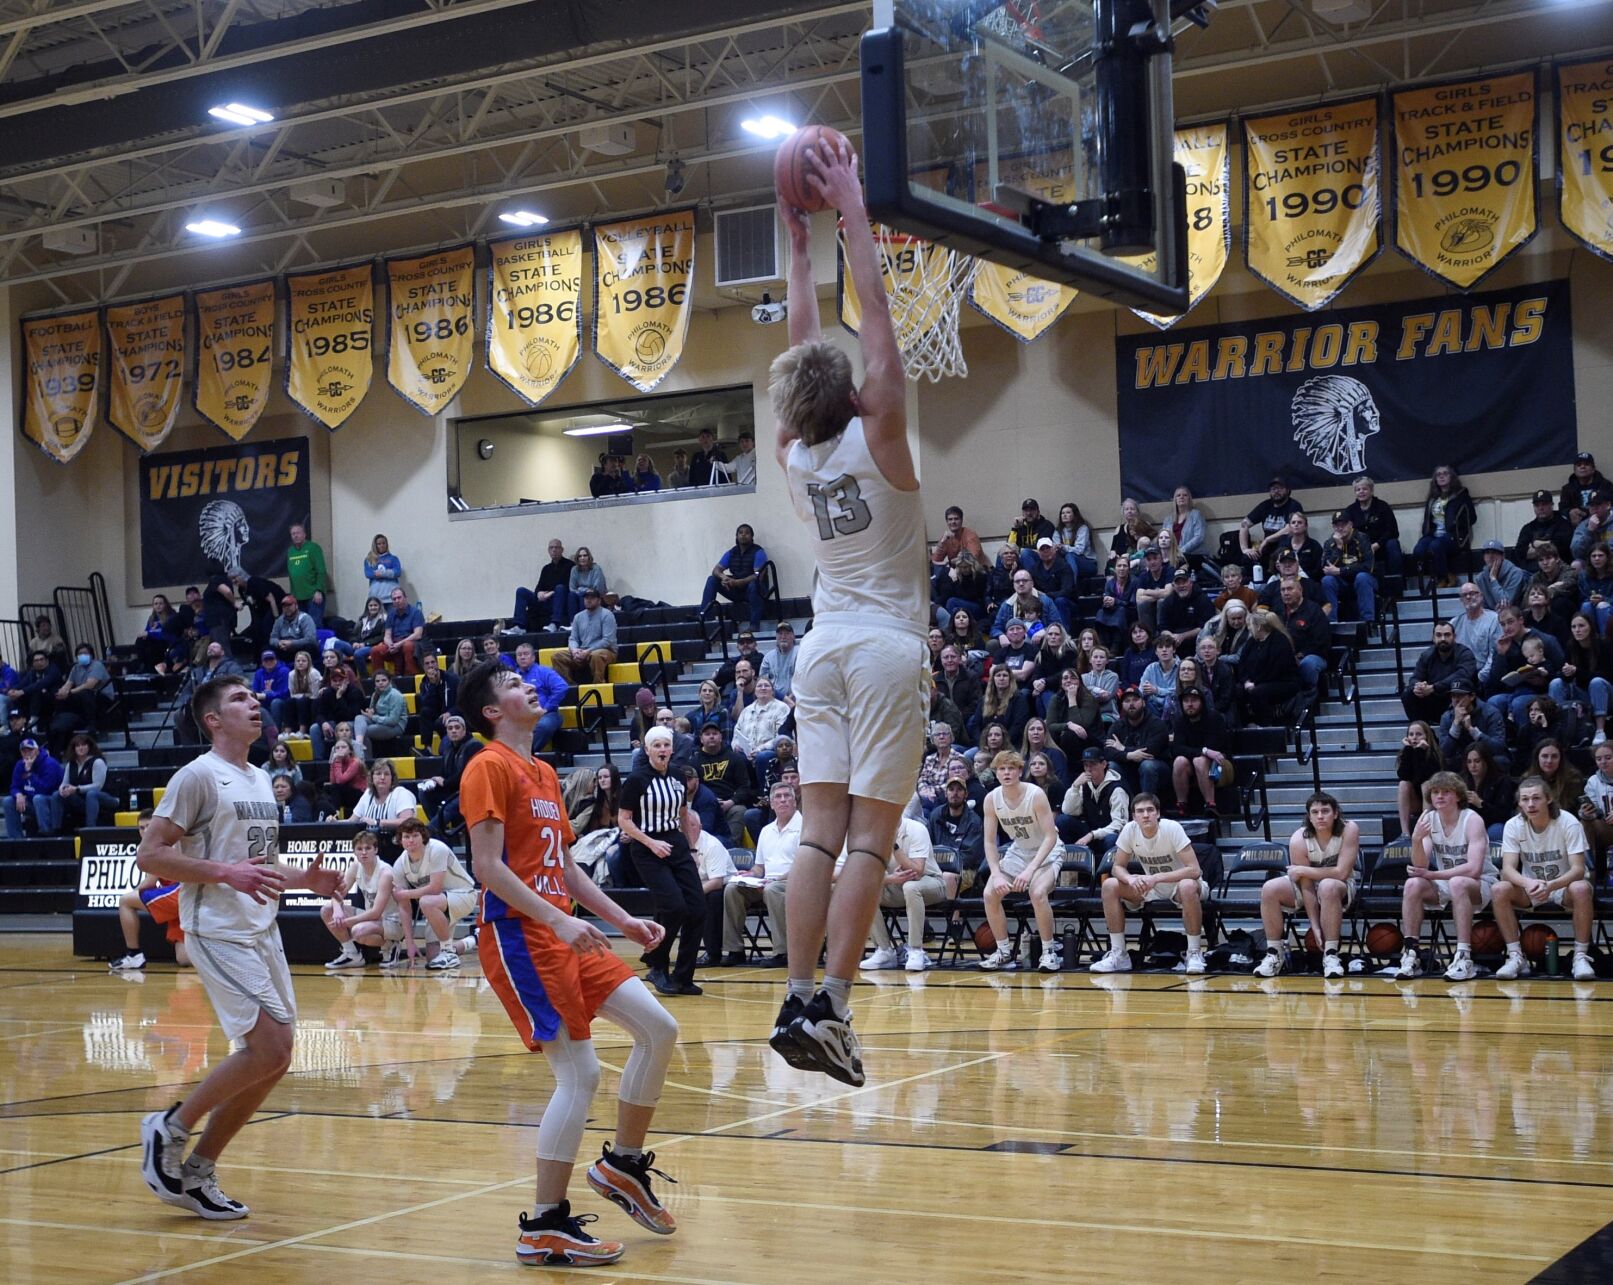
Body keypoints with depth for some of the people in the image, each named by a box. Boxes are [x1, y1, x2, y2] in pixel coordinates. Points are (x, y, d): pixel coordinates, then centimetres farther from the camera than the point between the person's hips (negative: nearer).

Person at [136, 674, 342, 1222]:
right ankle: (170, 1129, 1)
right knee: (271, 1047, -16)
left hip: (262, 930, 9)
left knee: (271, 1057, 5)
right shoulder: (199, 775, -8)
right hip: (219, 932, -9)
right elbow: (150, 854, -14)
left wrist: (301, 879, 8)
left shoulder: (261, 780, 18)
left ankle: (196, 1172, 16)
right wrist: (227, 873, -23)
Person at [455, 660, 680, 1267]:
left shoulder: (545, 773, 20)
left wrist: (623, 920, 16)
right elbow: (487, 865, -17)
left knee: (658, 1028, 4)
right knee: (579, 1074, -11)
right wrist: (560, 920, -24)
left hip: (563, 933, 9)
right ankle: (545, 1227, -3)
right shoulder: (490, 767, -8)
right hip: (518, 935, -9)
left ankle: (622, 1163, 20)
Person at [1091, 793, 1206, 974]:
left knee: (1187, 886, -40)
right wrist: (1130, 879, -28)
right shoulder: (1130, 830, -12)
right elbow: (1118, 867, -4)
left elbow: (1194, 870, -29)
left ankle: (1195, 953, -24)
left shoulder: (1172, 828, -24)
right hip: (1153, 890, 5)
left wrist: (1157, 877, -36)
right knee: (1110, 886, -17)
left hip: (1179, 884, -5)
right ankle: (1118, 954, -10)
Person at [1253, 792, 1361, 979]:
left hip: (1343, 886, -3)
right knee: (1269, 889, -22)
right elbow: (1306, 886, -19)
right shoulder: (1299, 840, -19)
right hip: (1311, 887, 3)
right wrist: (1315, 926, -25)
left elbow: (1341, 873, -26)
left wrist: (1302, 871, -23)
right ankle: (1274, 953, -11)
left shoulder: (1349, 830, -22)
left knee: (1327, 886, -38)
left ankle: (1331, 955, -30)